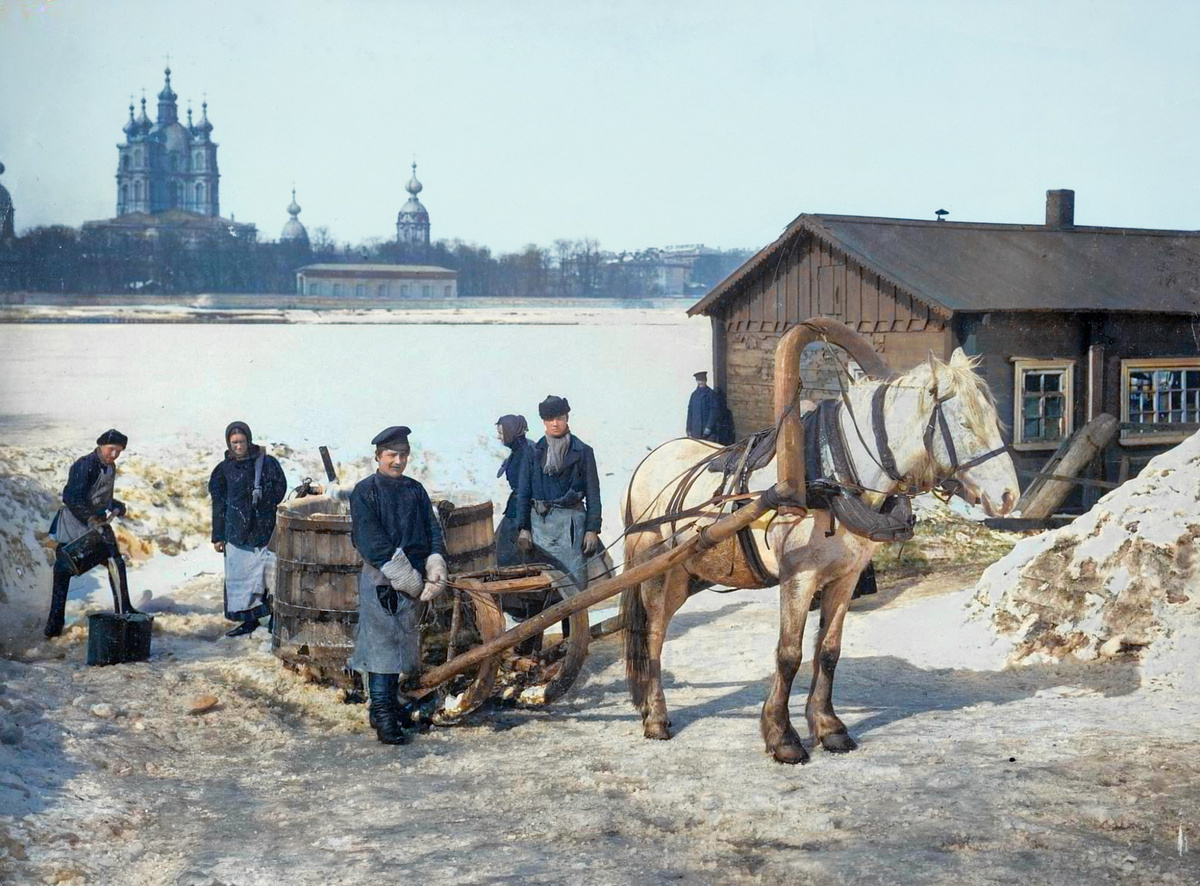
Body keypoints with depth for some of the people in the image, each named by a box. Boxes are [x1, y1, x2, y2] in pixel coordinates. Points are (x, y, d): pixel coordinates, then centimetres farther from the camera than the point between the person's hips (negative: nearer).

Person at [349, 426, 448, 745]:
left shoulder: (415, 490, 14)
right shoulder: (365, 491, -3)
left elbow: (432, 530, 10)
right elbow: (370, 540, -12)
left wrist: (436, 565, -9)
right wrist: (404, 576, -16)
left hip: (413, 580, 5)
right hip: (380, 580, -5)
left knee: (404, 644, 10)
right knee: (382, 645, -7)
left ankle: (389, 704, 22)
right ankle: (384, 718, -7)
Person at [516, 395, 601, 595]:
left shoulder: (583, 452, 7)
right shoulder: (534, 453, 11)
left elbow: (593, 493, 5)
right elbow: (524, 492, 11)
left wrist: (592, 529, -2)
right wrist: (523, 528, 3)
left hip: (571, 521, -2)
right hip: (540, 520, 2)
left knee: (574, 580, -9)